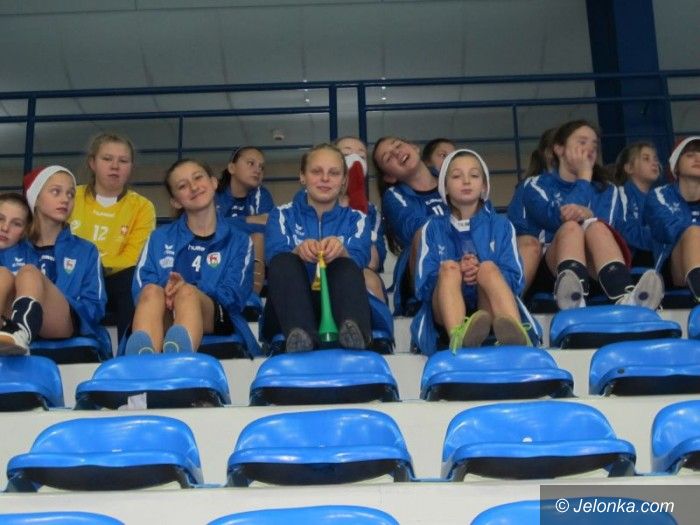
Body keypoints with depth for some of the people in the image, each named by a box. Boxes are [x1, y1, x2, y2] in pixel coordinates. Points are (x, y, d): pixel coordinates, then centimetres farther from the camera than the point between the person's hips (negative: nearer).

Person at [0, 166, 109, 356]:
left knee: (29, 273, -26)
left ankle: (18, 334, -60)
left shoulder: (85, 251, 22)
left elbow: (94, 308, 10)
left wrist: (54, 303, -7)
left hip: (64, 326, -2)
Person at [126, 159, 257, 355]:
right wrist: (167, 291, -17)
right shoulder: (160, 238, 22)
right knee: (152, 291, -33)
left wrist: (188, 289, -16)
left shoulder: (238, 239, 17)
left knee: (187, 292, -35)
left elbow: (234, 295, 3)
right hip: (165, 318, 1)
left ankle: (175, 360, -68)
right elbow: (140, 289, 8)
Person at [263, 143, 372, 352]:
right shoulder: (282, 215, 15)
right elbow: (277, 260, -6)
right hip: (289, 311, 0)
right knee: (284, 261, -28)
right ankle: (300, 335, -53)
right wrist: (298, 252, -30)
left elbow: (359, 261, -6)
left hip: (338, 306, 0)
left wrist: (341, 252, -31)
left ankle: (354, 331, -56)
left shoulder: (355, 218, 16)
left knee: (345, 264, -28)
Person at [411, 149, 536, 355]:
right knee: (449, 267, -27)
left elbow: (515, 279, 5)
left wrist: (482, 273, -15)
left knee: (489, 267, -28)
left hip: (491, 307, 0)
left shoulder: (500, 225, 18)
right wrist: (457, 275, -14)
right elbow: (424, 285, 5)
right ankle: (458, 336, -59)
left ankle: (515, 334, -58)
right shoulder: (433, 228, 17)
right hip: (447, 312, 0)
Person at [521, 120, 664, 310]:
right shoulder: (538, 185, 13)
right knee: (571, 225, -30)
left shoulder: (605, 190, 22)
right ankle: (572, 297, -63)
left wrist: (587, 216, -22)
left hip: (595, 265, 2)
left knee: (595, 226, -28)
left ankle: (625, 297, -59)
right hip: (552, 265, -2)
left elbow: (606, 229, 0)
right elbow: (557, 219, -9)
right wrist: (584, 177, 3)